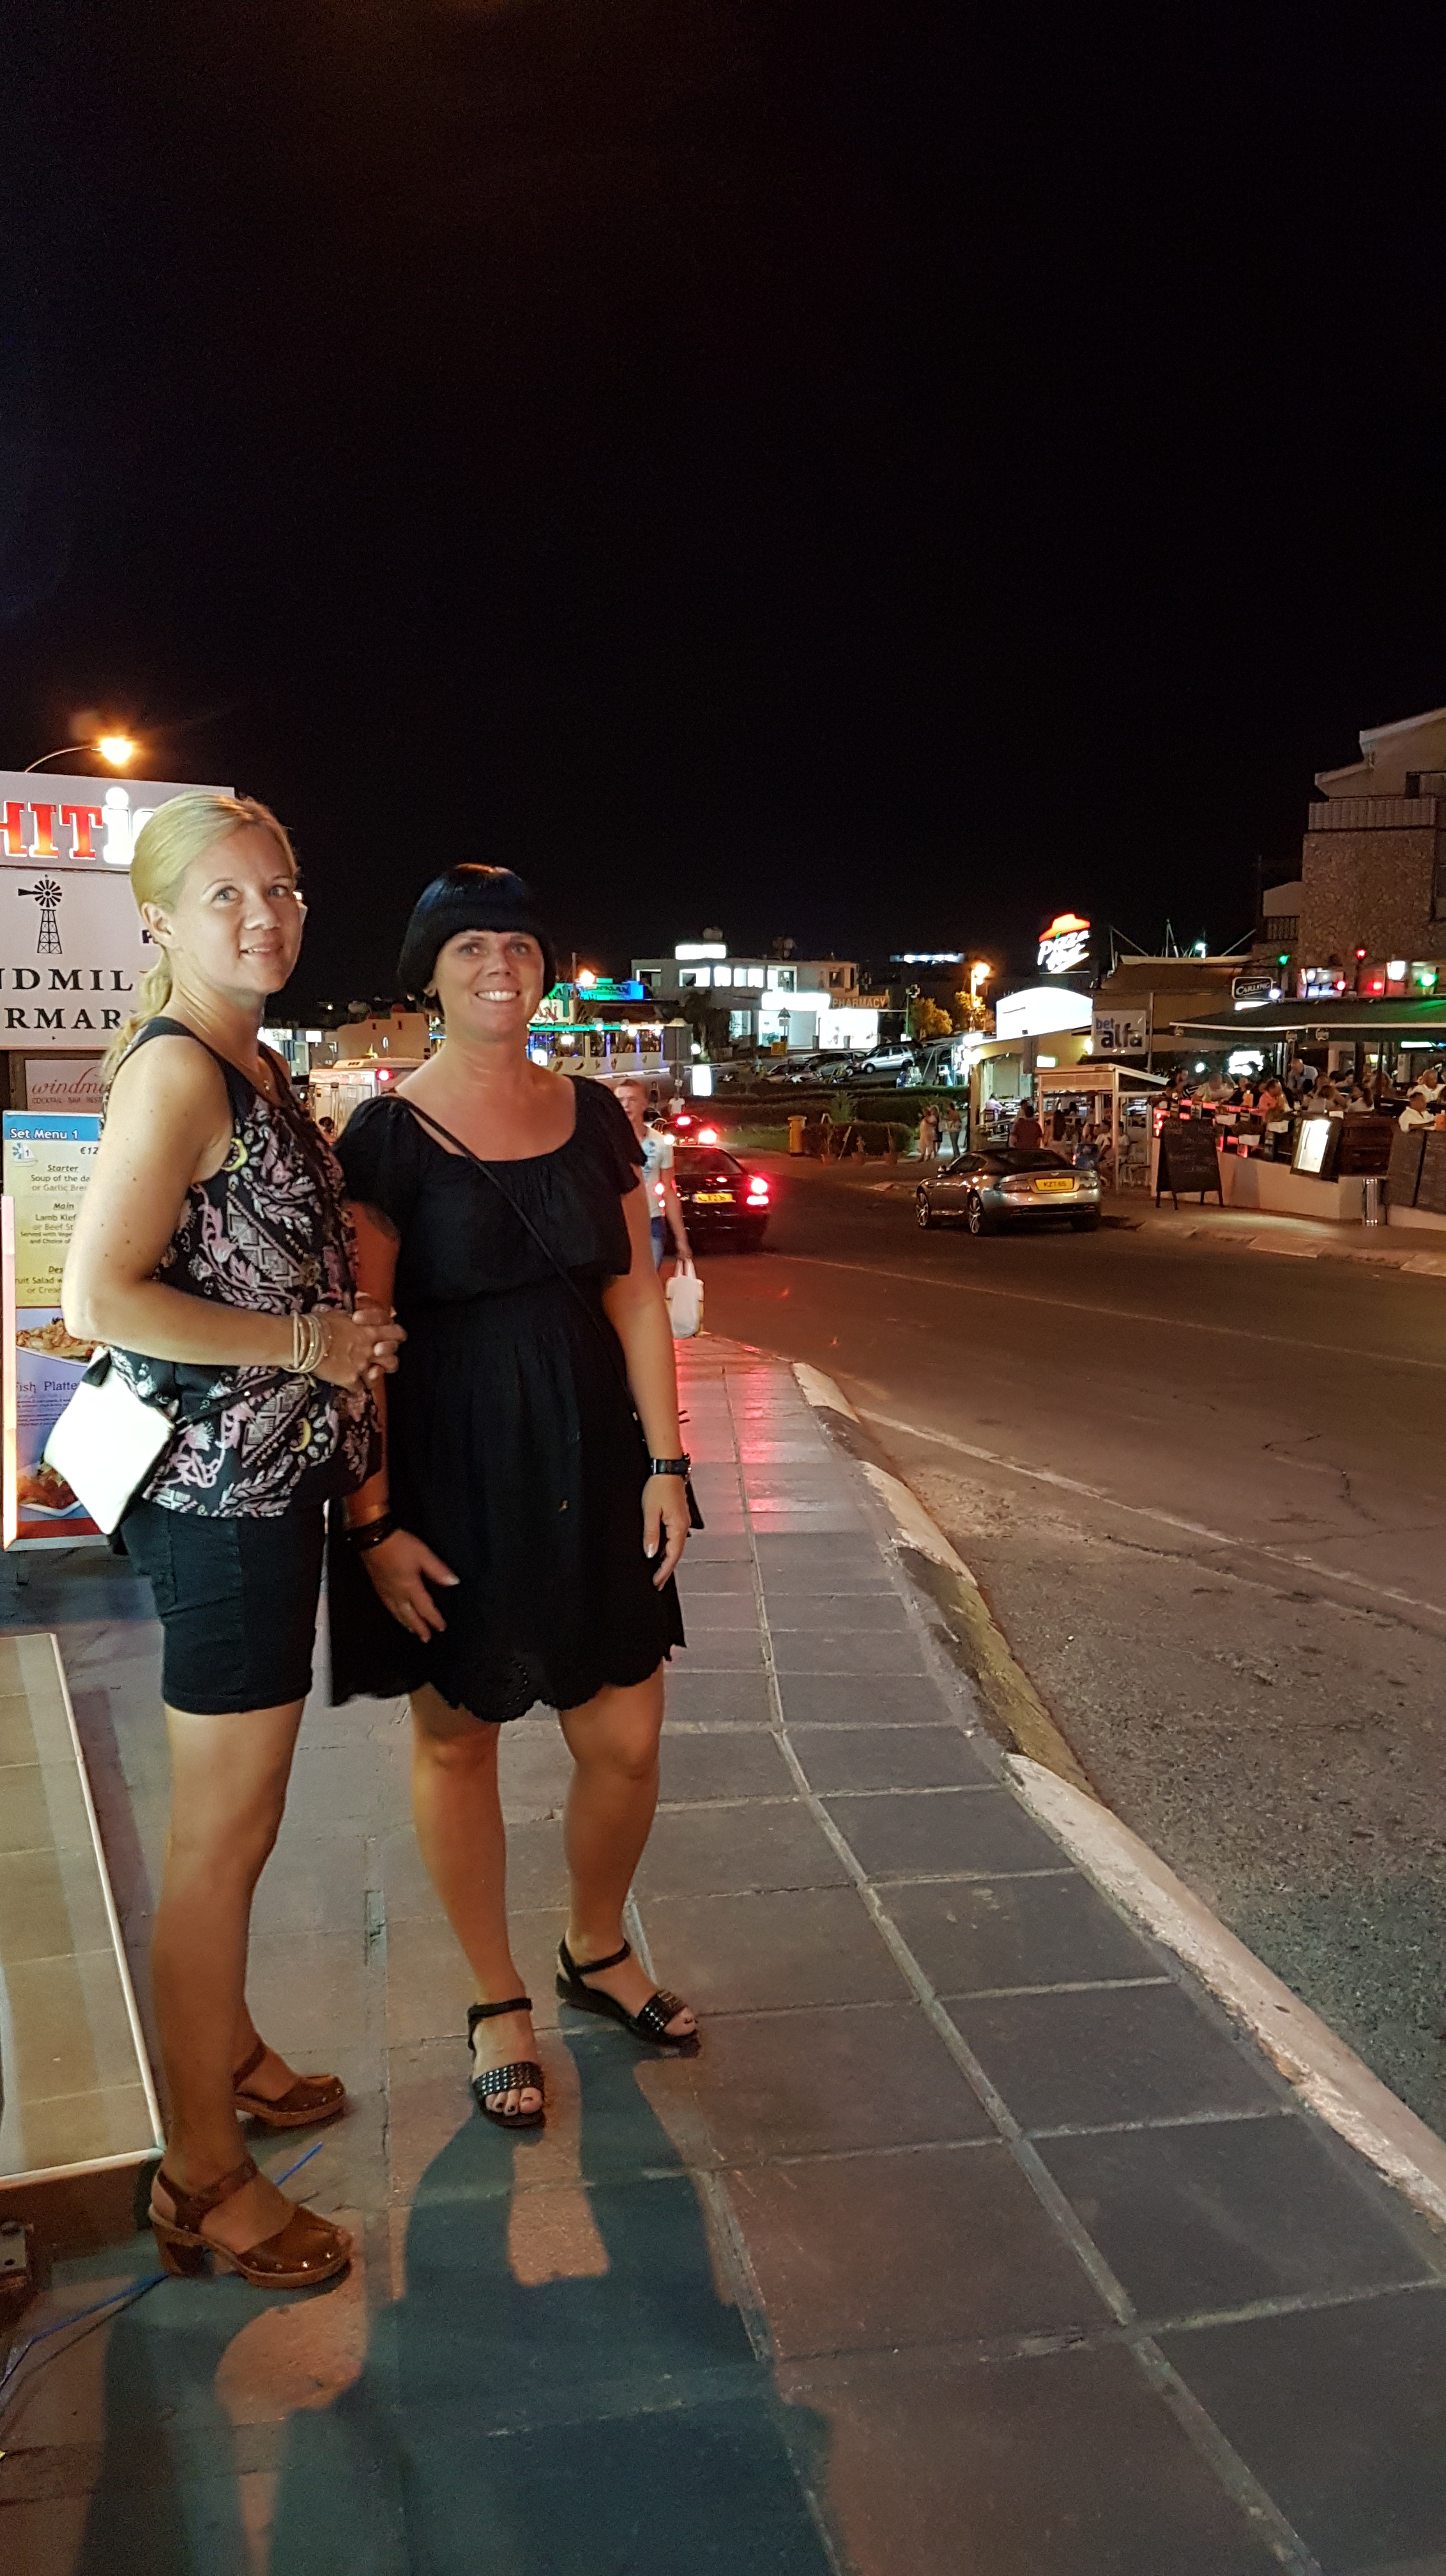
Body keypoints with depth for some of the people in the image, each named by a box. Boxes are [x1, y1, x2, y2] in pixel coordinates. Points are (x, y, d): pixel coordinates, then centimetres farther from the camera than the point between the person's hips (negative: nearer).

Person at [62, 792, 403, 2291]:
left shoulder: (257, 1069, 13)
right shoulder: (178, 1070, -16)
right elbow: (97, 1298, -24)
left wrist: (343, 1335, 10)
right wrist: (309, 1343, -18)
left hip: (270, 1480, 9)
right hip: (216, 1492, -9)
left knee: (239, 1817, 22)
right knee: (224, 1835, 2)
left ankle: (229, 2055, 41)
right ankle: (203, 2181, 18)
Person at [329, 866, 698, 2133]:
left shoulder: (592, 1114, 6)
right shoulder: (389, 1133, -7)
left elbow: (635, 1294, 7)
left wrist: (666, 1462, 2)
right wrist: (374, 1521, -12)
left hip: (588, 1458, 4)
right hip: (448, 1469, -4)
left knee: (627, 1740, 8)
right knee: (459, 1737, 9)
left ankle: (598, 1951, 37)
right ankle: (499, 2003, 31)